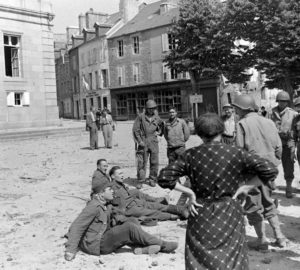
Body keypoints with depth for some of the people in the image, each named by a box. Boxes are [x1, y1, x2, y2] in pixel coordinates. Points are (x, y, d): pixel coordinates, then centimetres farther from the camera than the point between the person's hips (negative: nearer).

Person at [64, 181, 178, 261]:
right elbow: (77, 227, -20)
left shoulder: (106, 206, 12)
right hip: (96, 244, -10)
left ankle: (142, 247, -17)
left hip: (105, 237, 10)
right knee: (130, 228, -22)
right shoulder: (94, 206, -16)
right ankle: (162, 245, -12)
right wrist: (70, 250, -26)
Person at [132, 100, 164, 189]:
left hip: (154, 142, 3)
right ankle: (140, 181, 4)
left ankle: (152, 180, 17)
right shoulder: (141, 117, 0)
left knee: (154, 162, 5)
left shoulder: (157, 118, 8)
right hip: (143, 142, -3)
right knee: (141, 162, -4)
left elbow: (162, 127, 26)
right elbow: (135, 129, -2)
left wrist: (159, 132, 7)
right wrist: (139, 141, -7)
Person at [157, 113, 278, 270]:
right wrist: (245, 187, -5)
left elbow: (163, 178, -7)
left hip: (200, 216, 1)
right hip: (229, 216, 0)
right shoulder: (236, 154, -7)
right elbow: (270, 170, -12)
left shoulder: (191, 155, -4)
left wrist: (189, 192, -4)